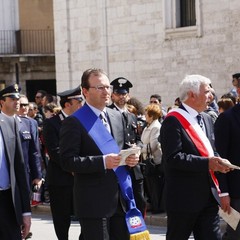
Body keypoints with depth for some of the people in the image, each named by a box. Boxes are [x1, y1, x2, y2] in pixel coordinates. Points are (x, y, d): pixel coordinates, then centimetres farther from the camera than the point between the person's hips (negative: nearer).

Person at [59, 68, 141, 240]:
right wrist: (102, 162, -23)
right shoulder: (74, 122, -9)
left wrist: (131, 158, 0)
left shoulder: (118, 116, 14)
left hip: (121, 198, 7)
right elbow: (68, 161, -15)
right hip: (94, 201, -6)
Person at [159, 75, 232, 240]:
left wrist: (217, 161, -2)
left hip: (208, 195, 7)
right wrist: (207, 163, -26)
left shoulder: (207, 119, 15)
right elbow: (173, 158, -21)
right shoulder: (173, 121, -12)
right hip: (184, 198, -7)